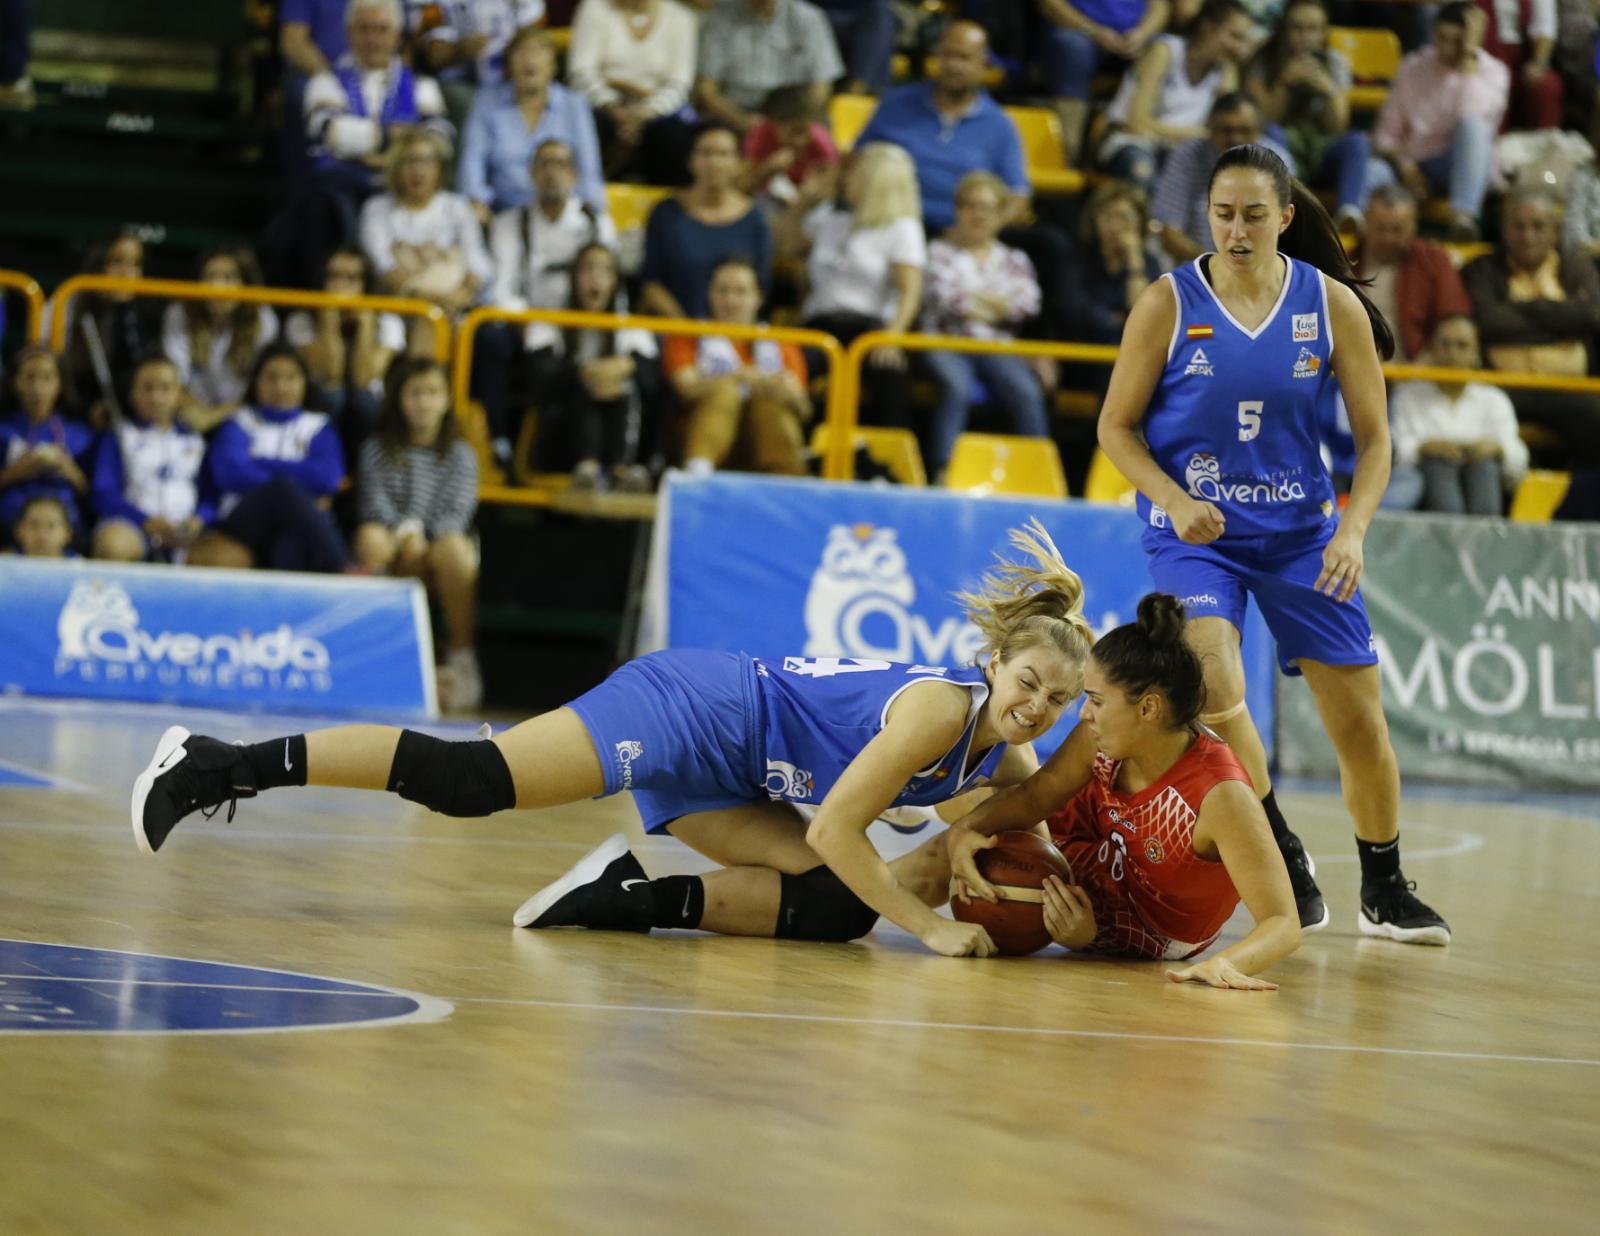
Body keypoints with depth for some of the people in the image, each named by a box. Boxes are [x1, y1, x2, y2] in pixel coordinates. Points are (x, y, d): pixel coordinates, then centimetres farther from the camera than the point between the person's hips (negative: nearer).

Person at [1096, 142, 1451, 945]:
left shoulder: (1332, 305, -4)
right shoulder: (1168, 304, -8)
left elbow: (1373, 436, 0)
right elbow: (1117, 426, -2)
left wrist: (1353, 530, -15)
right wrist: (1173, 501, -19)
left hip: (1299, 531, 2)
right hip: (1195, 532, -2)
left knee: (1360, 721, 2)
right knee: (1214, 683, -27)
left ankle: (1384, 891, 24)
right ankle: (1281, 856, -6)